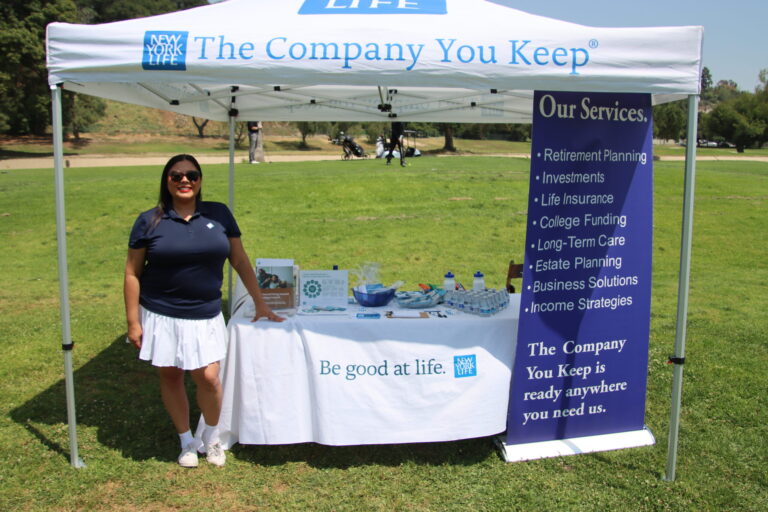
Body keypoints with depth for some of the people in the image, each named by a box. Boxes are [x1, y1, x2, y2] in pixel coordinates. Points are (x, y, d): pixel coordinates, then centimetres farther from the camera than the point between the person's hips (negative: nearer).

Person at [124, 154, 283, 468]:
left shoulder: (219, 215, 1)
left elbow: (240, 260, 7)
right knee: (170, 377, 10)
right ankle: (187, 442, 31)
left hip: (205, 316, 0)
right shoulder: (150, 221, -3)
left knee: (208, 378, -4)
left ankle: (212, 438, 24)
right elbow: (132, 273, -1)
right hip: (161, 315, 0)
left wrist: (260, 303, 6)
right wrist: (133, 322, -4)